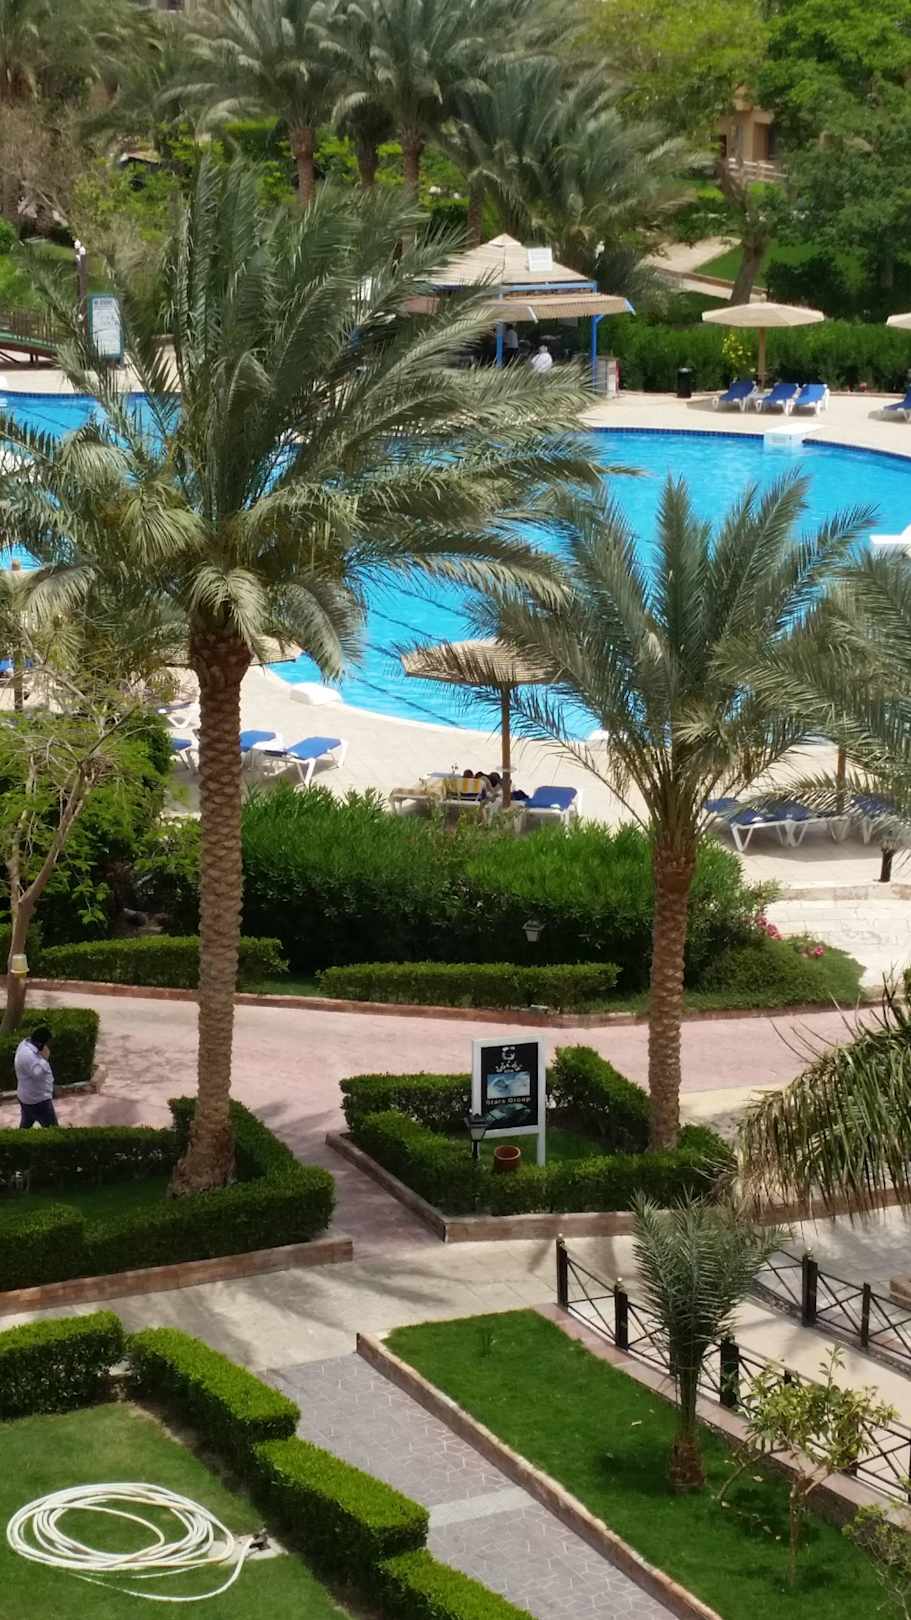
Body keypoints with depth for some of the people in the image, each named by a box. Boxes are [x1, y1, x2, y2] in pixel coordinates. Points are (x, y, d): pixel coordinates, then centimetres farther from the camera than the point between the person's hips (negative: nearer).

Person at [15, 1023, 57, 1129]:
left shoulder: (25, 1044, -1)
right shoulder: (27, 1055, -31)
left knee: (25, 1127, 23)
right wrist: (45, 1057, -27)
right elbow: (39, 1073, -35)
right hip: (38, 1100, -10)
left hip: (26, 1097, 10)